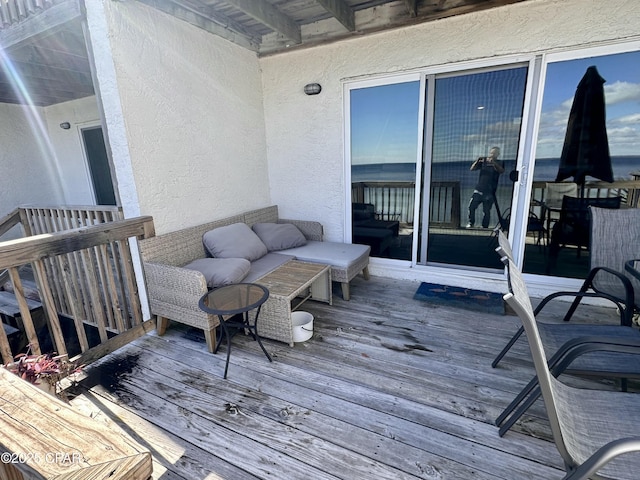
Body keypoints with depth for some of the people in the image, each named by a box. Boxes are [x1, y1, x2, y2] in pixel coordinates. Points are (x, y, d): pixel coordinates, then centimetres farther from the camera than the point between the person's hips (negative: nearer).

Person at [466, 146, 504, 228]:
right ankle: (471, 223, 5)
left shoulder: (499, 163, 5)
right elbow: (472, 169, 2)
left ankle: (485, 227, 8)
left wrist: (493, 163, -32)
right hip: (479, 189, 1)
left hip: (489, 192, -1)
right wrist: (476, 162, -18)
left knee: (486, 211, -2)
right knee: (471, 206, -10)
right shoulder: (483, 160, 10)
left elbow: (501, 170, -16)